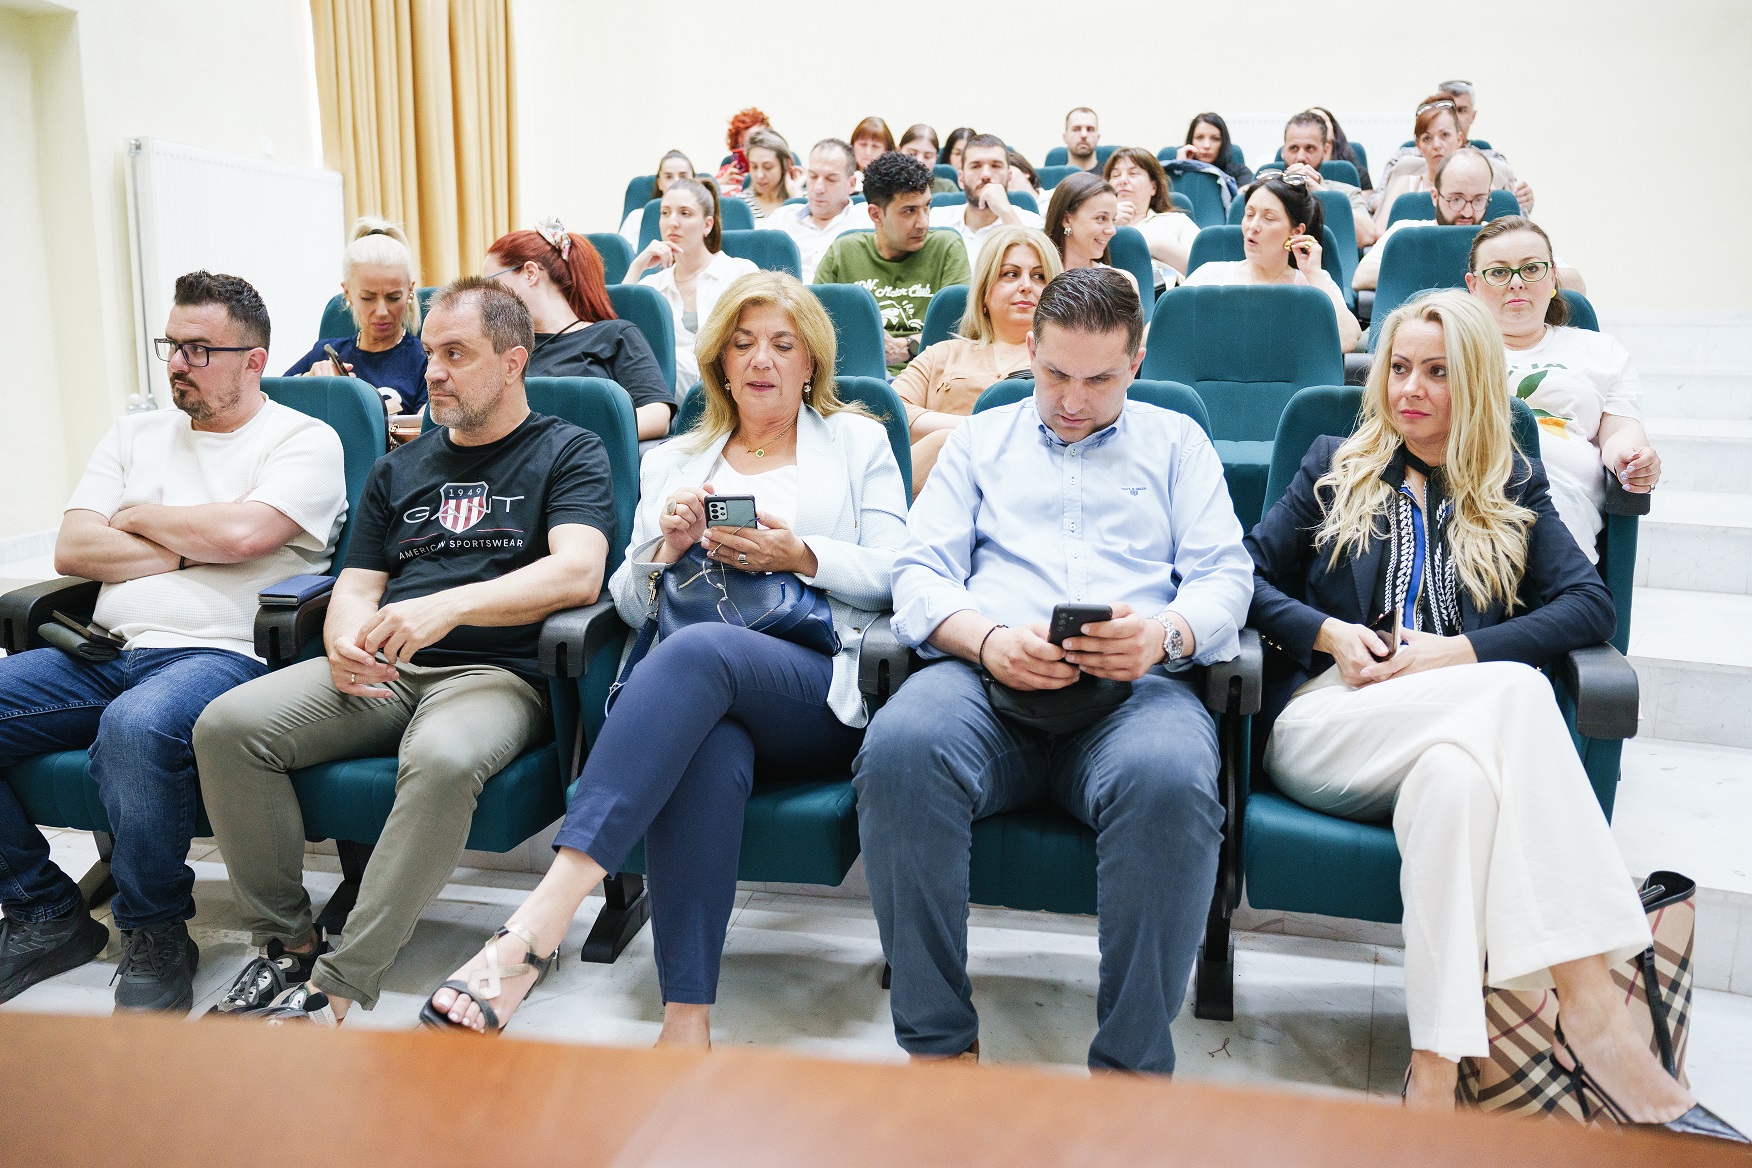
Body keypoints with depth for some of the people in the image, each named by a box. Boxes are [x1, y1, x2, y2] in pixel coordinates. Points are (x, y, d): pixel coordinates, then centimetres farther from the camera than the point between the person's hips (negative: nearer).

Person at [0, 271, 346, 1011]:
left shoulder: (304, 441, 4)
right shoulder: (136, 435, 23)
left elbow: (243, 532, -14)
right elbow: (71, 549, 12)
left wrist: (138, 518, 3)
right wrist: (191, 550, 0)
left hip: (219, 653, -7)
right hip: (105, 652, 7)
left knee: (136, 727, -38)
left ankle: (155, 937, -13)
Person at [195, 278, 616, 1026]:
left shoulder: (568, 454, 7)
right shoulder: (401, 470, 24)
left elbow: (578, 572, -11)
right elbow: (357, 585, 20)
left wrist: (449, 606, -25)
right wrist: (345, 641, -6)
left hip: (495, 671, -5)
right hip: (381, 671, 6)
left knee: (443, 759, -39)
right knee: (227, 725, -18)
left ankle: (333, 991, -27)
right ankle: (287, 943, -3)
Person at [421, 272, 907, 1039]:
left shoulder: (857, 441, 23)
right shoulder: (673, 462, 29)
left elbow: (893, 574, 9)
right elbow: (629, 604, 21)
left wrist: (802, 556, -7)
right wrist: (664, 549, -1)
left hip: (825, 691, -2)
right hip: (704, 692, 2)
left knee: (699, 649, -37)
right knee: (705, 750, -38)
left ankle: (540, 923, -47)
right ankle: (686, 1020, -40)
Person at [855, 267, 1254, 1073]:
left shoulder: (1177, 441, 25)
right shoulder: (981, 438, 26)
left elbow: (1225, 576, 12)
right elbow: (920, 570, 13)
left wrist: (1166, 634, -13)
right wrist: (989, 640, -10)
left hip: (1134, 682, 0)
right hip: (987, 674, 1)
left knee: (1167, 778, -37)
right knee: (898, 749, -34)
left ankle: (1133, 1064, -21)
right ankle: (939, 1044, -19)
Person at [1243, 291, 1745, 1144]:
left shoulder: (1513, 490, 20)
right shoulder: (1334, 469, 20)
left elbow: (1589, 605, 6)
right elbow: (1248, 578, 13)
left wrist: (1459, 651, -8)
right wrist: (1330, 632, -6)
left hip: (1463, 731, 1)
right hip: (1326, 724, -1)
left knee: (1453, 772, -39)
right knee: (1514, 689, -33)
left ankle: (1435, 1074, -40)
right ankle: (1591, 1001, -38)